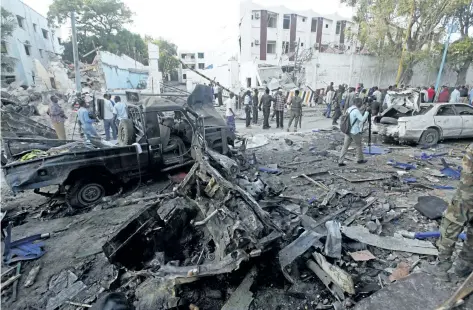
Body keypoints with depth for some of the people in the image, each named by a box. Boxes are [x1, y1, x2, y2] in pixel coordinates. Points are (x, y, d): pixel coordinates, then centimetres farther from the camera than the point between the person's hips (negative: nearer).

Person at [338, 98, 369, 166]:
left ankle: (340, 161, 2)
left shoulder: (349, 109, 10)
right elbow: (362, 119, -18)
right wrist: (367, 112, -8)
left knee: (345, 146, 6)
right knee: (359, 145, 13)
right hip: (355, 131, -7)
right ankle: (360, 159, 27)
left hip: (348, 130, 7)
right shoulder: (356, 111, -17)